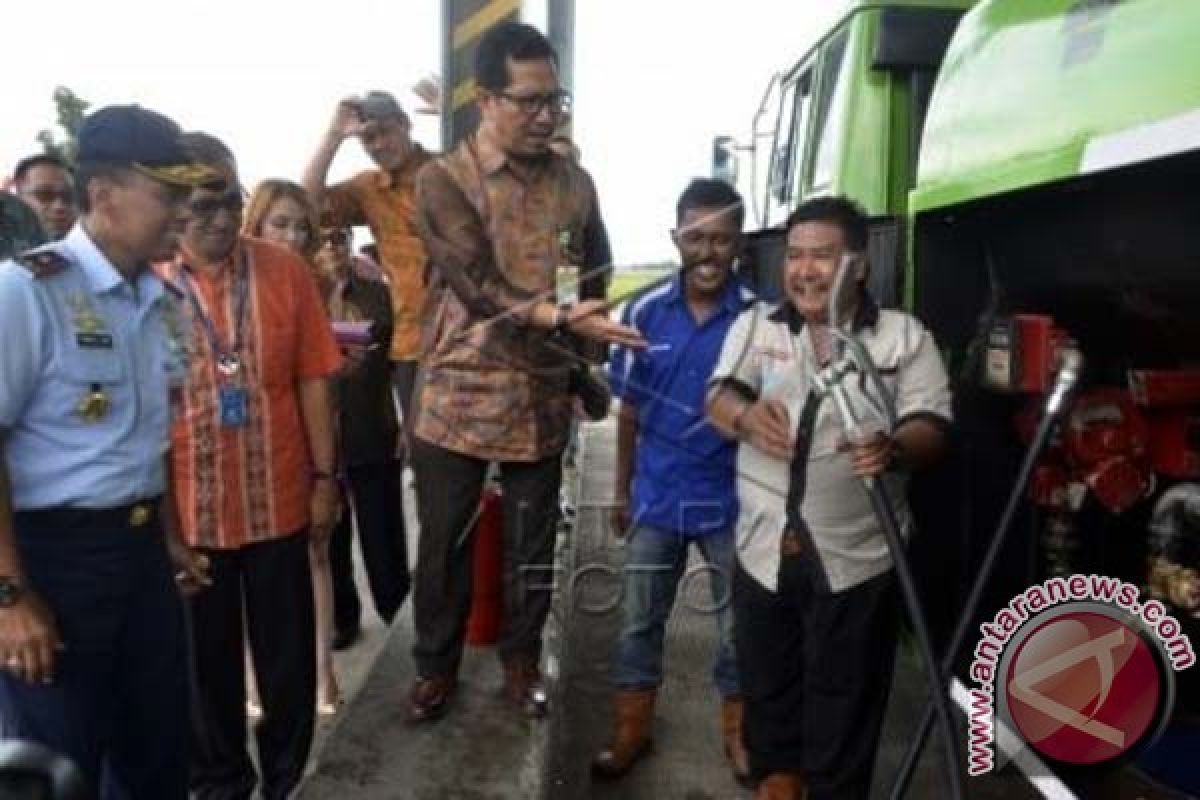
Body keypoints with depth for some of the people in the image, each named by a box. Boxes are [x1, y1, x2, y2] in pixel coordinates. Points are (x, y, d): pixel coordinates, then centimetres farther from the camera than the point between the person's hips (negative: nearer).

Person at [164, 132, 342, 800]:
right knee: (206, 654, 16)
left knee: (287, 649, 14)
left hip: (278, 498, 1)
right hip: (186, 507, 0)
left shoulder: (285, 271, -3)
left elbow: (312, 379, -1)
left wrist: (324, 477, -2)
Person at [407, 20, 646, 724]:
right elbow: (480, 287, -18)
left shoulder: (576, 184, 5)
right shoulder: (444, 181, -7)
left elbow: (598, 281, 15)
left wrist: (593, 366, 9)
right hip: (459, 395, -2)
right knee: (444, 544, 10)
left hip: (543, 397, 3)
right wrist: (563, 318, -30)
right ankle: (437, 665, 30)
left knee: (533, 543, 13)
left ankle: (522, 659, 33)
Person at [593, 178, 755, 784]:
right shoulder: (645, 312, -4)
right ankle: (632, 729, 32)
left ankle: (738, 730, 35)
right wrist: (622, 490, 6)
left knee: (738, 624, 14)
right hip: (656, 497, 2)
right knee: (639, 620, 14)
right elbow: (630, 407, 3)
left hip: (731, 500, -1)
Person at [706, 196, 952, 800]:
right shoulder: (755, 326, 5)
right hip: (764, 550, 3)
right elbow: (718, 399, -6)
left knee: (844, 697, 10)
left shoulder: (906, 337, -2)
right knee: (766, 680, 19)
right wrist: (746, 416, -30)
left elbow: (931, 429, -9)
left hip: (855, 559, -2)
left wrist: (894, 448, -33)